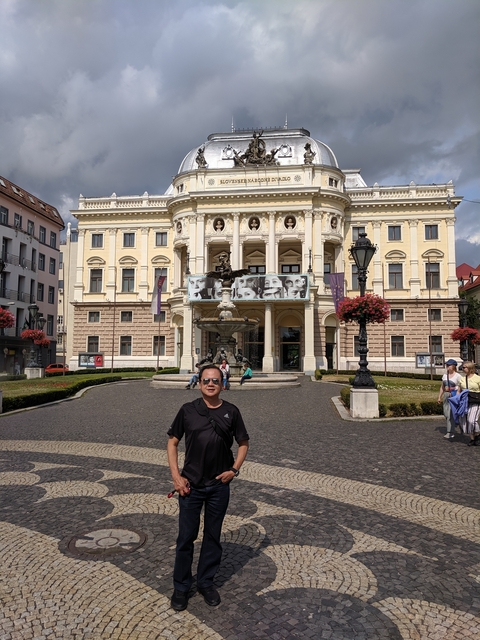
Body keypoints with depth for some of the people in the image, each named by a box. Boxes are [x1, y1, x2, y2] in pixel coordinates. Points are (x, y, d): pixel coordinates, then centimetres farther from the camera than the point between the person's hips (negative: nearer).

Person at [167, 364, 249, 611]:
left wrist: (234, 469, -6)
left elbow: (243, 443, 7)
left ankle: (206, 582, 34)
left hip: (219, 485, 1)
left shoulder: (231, 412, -2)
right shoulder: (188, 410, -5)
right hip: (190, 484, -1)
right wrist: (176, 476, -6)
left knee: (213, 536, 15)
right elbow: (172, 442, 1)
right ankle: (181, 587, 28)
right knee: (186, 536, 9)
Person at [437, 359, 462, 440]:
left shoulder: (458, 376, -6)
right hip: (446, 395, 7)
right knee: (446, 413, 6)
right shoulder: (445, 375, 12)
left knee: (450, 413, -10)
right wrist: (439, 397, 14)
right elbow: (442, 387, 17)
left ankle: (450, 433, -5)